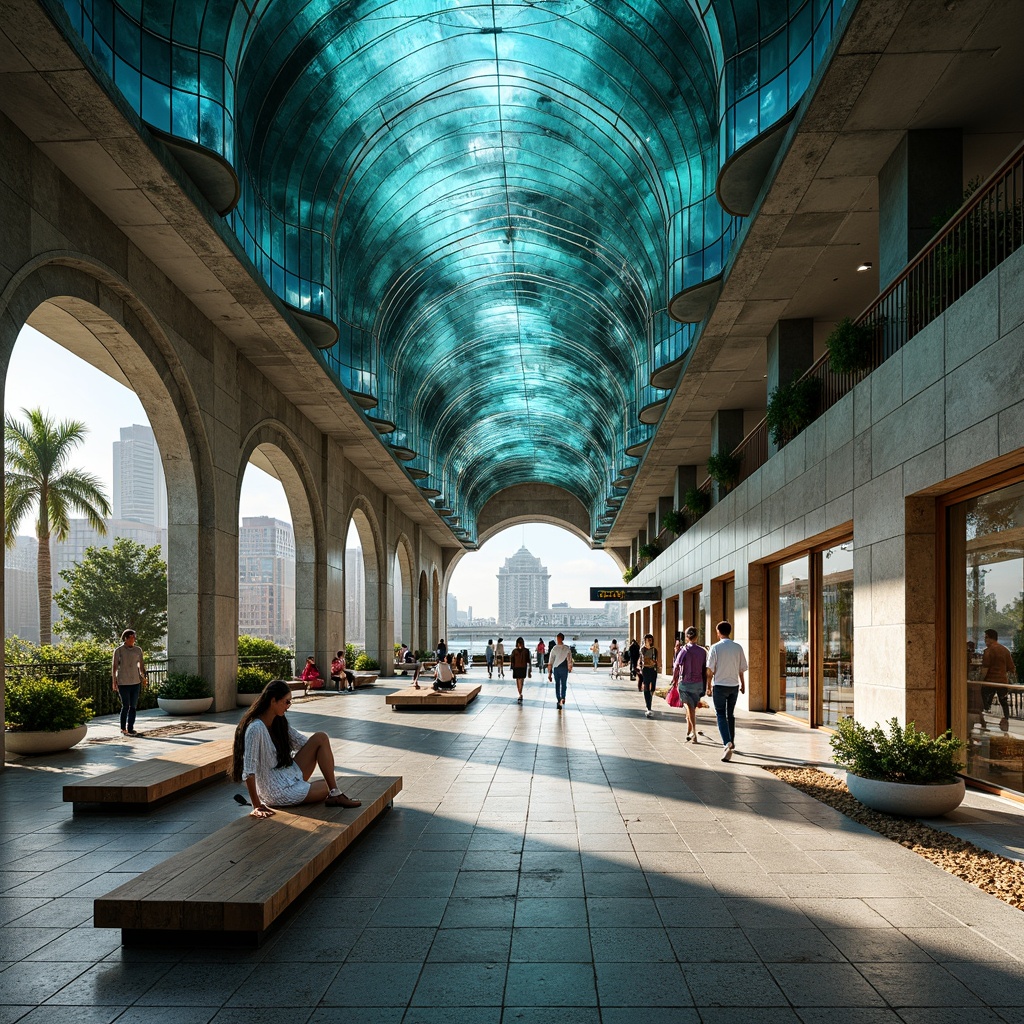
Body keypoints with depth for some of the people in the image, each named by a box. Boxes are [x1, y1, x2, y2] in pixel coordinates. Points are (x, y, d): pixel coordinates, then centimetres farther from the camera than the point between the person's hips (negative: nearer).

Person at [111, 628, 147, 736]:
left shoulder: (138, 650, 9)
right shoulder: (118, 650, -2)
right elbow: (114, 666, -1)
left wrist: (144, 677, 0)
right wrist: (114, 682, -4)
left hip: (136, 682, 4)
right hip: (123, 683, -4)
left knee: (133, 707, 4)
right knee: (126, 706, -3)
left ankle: (130, 729, 11)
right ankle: (123, 729, 11)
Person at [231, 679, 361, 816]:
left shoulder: (279, 721, 2)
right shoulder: (256, 728, -25)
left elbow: (300, 741, 16)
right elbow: (249, 771, -27)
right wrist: (257, 807, -27)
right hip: (277, 792, -8)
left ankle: (335, 794, -9)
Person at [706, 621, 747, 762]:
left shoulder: (715, 647, -10)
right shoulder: (738, 648, 1)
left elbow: (710, 669, -9)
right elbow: (742, 669, 6)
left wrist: (709, 686, 0)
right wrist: (742, 684, 20)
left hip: (719, 685, -4)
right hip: (734, 685, 4)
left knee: (721, 715, -1)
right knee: (730, 714, 19)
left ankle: (727, 743, -19)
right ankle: (731, 743, 29)